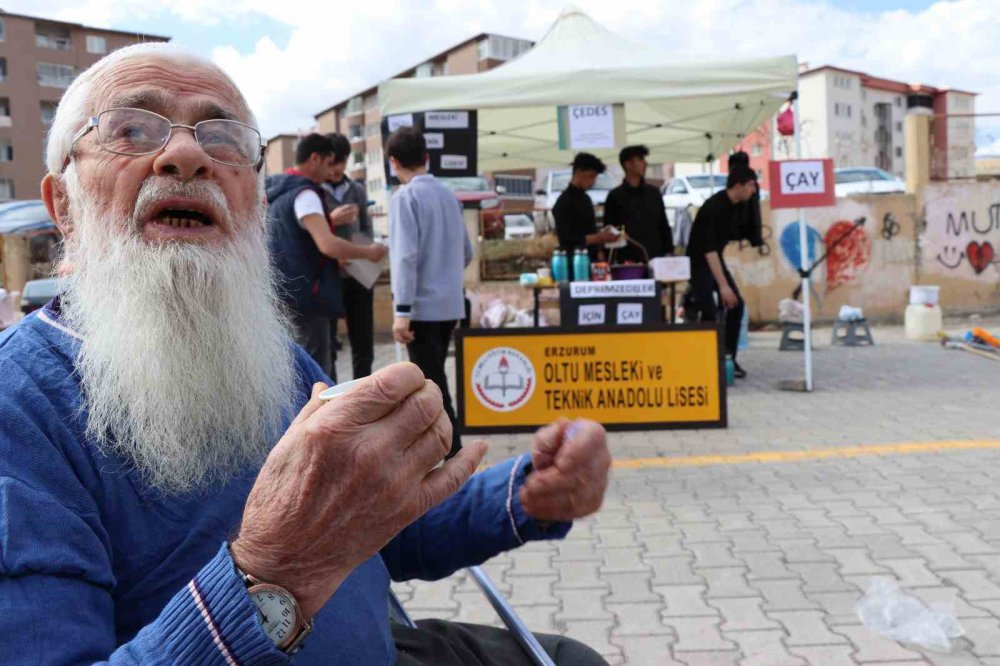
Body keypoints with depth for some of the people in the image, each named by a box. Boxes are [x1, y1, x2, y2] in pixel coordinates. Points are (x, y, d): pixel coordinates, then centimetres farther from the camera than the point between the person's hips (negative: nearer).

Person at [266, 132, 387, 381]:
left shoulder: (277, 192, 15)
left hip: (285, 294, 10)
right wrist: (369, 252, -12)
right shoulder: (304, 194, -15)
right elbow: (328, 245, -26)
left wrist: (329, 220, 19)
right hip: (304, 295, -10)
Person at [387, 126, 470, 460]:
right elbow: (467, 252, 16)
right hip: (450, 304, 7)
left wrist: (402, 311, -19)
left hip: (422, 306, -7)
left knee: (432, 385, -3)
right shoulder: (448, 194, 10)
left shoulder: (405, 197, -10)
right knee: (433, 380, 19)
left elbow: (405, 256, -18)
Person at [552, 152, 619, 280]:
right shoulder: (564, 202, -11)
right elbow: (566, 240, -18)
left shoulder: (586, 198, 15)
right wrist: (599, 237, -19)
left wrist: (602, 234, 5)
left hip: (591, 262, 8)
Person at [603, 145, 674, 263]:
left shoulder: (654, 193, 12)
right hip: (628, 261, -4)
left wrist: (668, 252, 7)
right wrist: (611, 261, -7)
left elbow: (663, 226, 16)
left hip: (656, 258, 4)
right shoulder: (615, 196, 1)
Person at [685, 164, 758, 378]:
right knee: (710, 313, -15)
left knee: (736, 305, -1)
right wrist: (723, 285, -38)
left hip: (716, 259, 8)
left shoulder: (731, 204, 0)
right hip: (699, 262, -8)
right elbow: (708, 249, -34)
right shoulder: (714, 207, -27)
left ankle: (728, 358, 7)